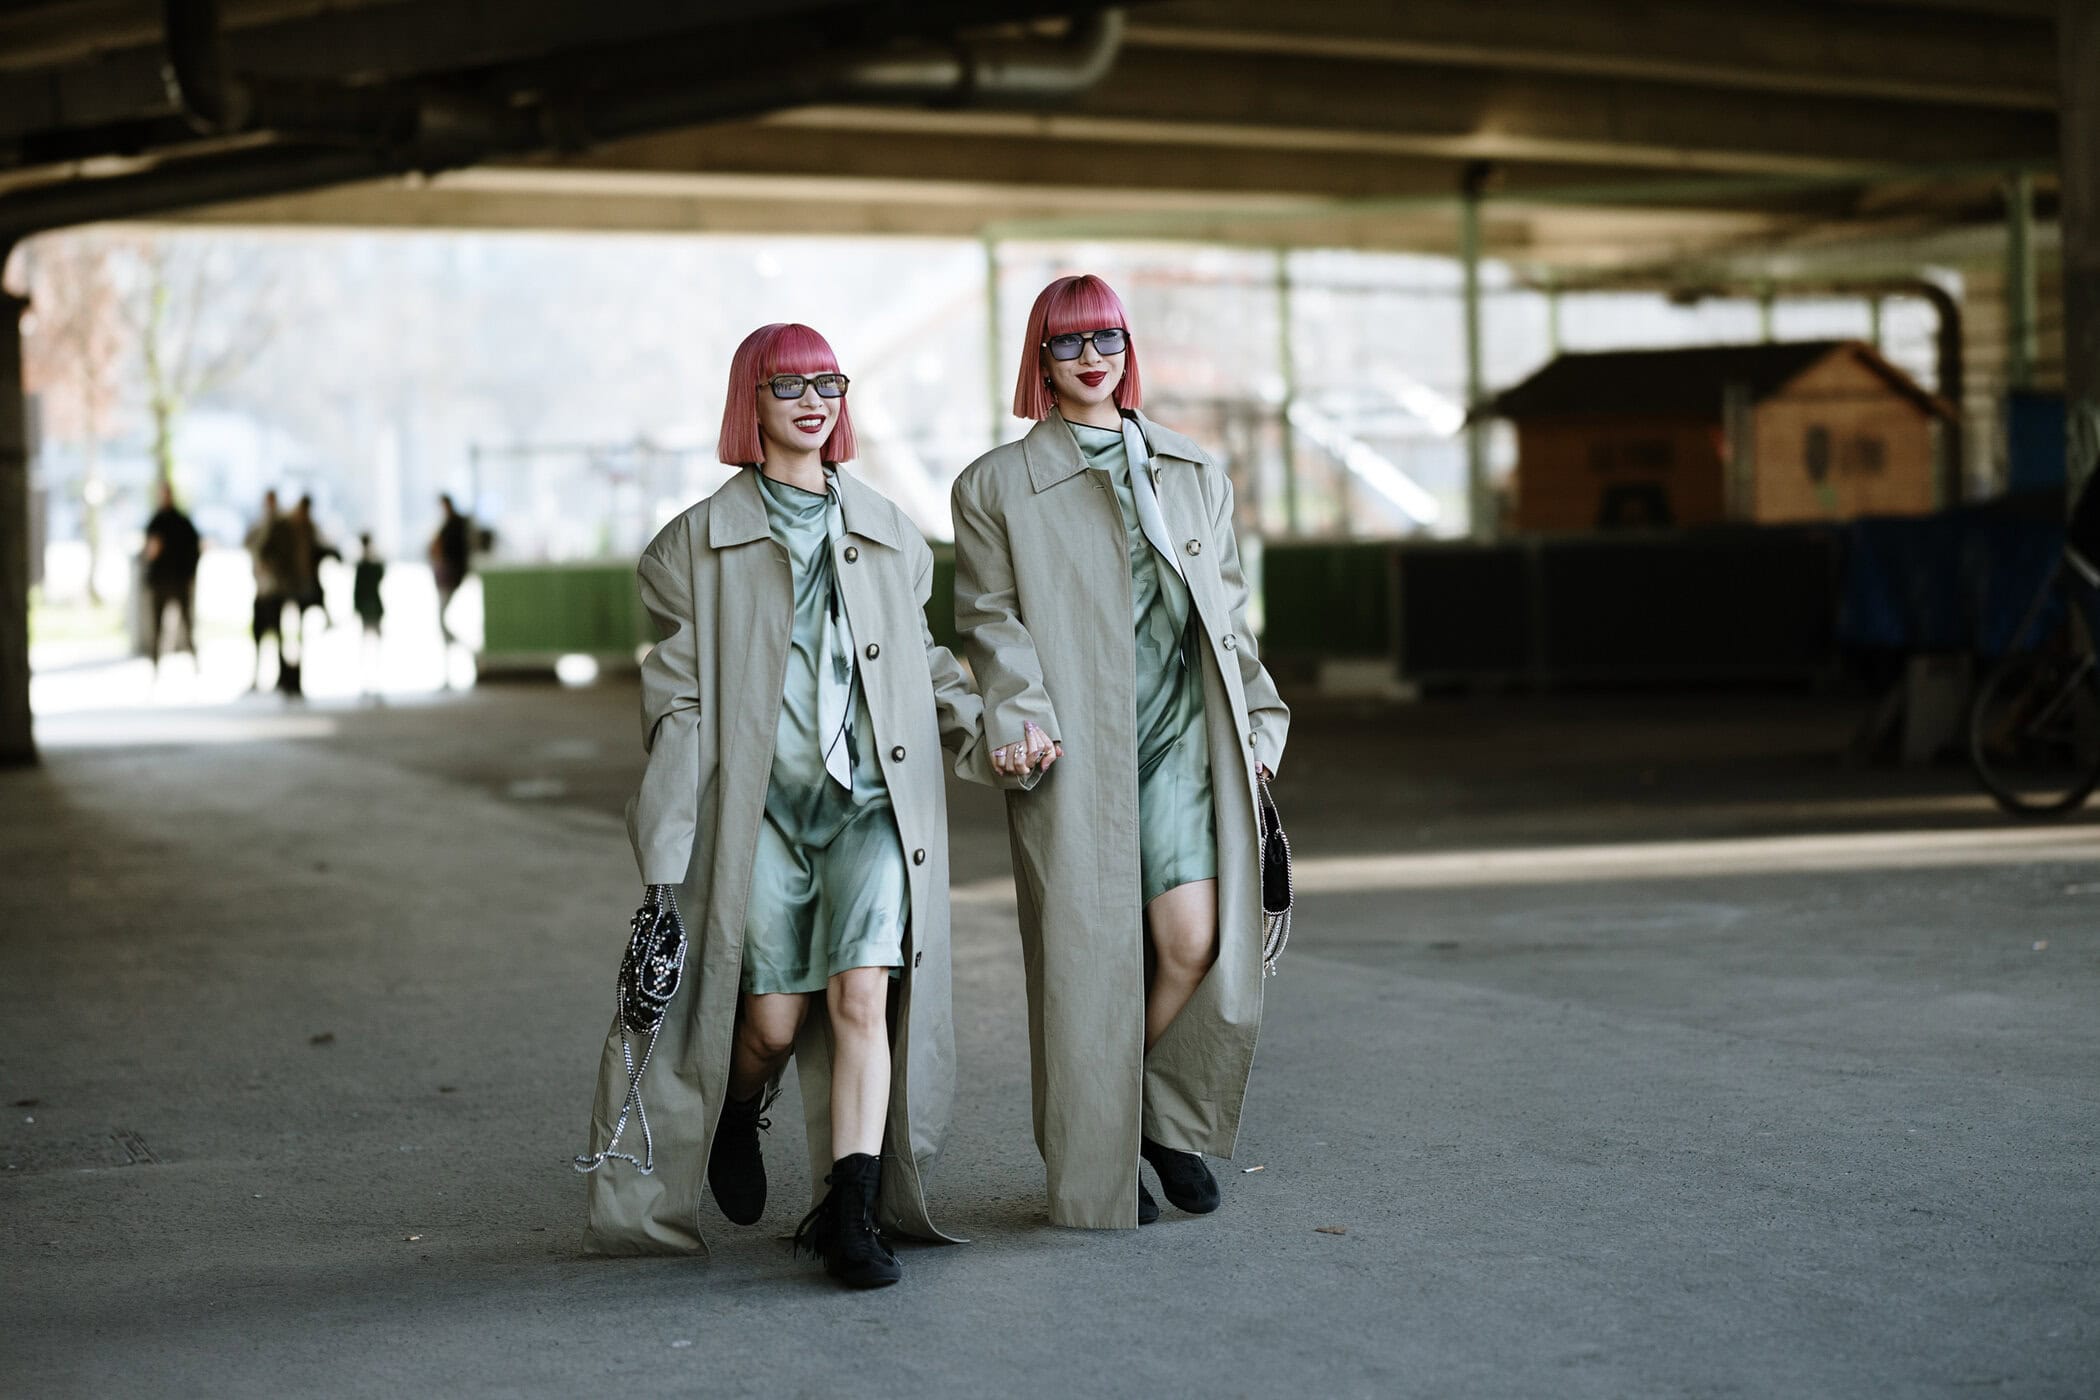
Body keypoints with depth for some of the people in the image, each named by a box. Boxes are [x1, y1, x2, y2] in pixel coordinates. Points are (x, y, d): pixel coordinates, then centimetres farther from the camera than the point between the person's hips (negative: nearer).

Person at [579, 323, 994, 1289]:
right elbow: (676, 699, 1)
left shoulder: (887, 533, 14)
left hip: (874, 806, 2)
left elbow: (924, 661, 24)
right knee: (774, 1021, 0)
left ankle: (852, 1218, -11)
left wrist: (984, 735, 6)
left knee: (864, 999, -13)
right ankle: (736, 1115, 34)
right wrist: (667, 851, -6)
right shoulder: (703, 541, 4)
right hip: (763, 808, -2)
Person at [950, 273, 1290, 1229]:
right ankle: (1093, 1165, 13)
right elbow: (990, 619, 0)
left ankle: (1168, 1116, 18)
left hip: (1178, 738, 3)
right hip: (1072, 751, -3)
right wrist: (1018, 713, -15)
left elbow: (1228, 613, 20)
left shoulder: (1197, 476, 18)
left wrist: (1257, 719, 13)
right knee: (1086, 958, -2)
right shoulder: (997, 486, 7)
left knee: (1197, 941, -8)